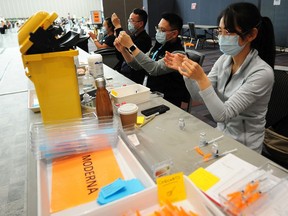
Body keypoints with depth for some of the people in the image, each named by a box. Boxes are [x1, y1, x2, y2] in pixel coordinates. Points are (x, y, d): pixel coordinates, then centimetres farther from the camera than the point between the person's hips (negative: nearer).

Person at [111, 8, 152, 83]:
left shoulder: (145, 39, -11)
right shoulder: (133, 36, 14)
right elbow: (119, 56, 15)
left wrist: (118, 27, -19)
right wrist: (117, 36, 1)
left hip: (132, 77, -8)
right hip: (120, 72, 8)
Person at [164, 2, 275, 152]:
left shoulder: (262, 73, -24)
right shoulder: (224, 60, -4)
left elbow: (223, 115, -27)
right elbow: (198, 95, -3)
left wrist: (201, 78, -36)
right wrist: (185, 70, -19)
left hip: (243, 148, -5)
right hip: (221, 136, 5)